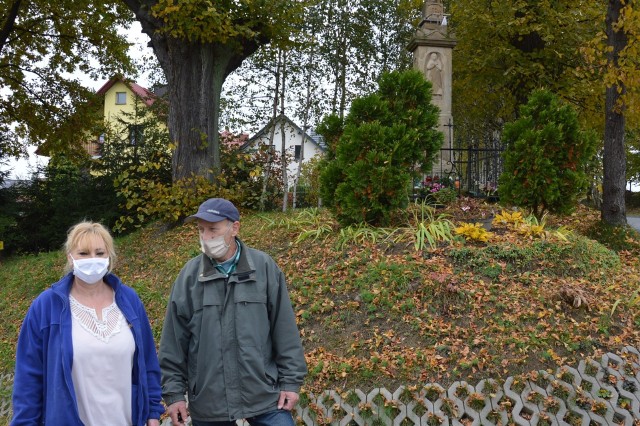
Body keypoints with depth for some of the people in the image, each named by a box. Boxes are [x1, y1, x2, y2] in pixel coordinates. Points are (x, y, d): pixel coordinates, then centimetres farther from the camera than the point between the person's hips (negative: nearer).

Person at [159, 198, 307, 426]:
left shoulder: (264, 267, -2)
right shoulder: (189, 275, 0)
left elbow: (284, 329, 1)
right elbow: (174, 340, 4)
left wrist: (291, 381, 0)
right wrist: (174, 392, 2)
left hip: (265, 397, -1)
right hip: (207, 404, 1)